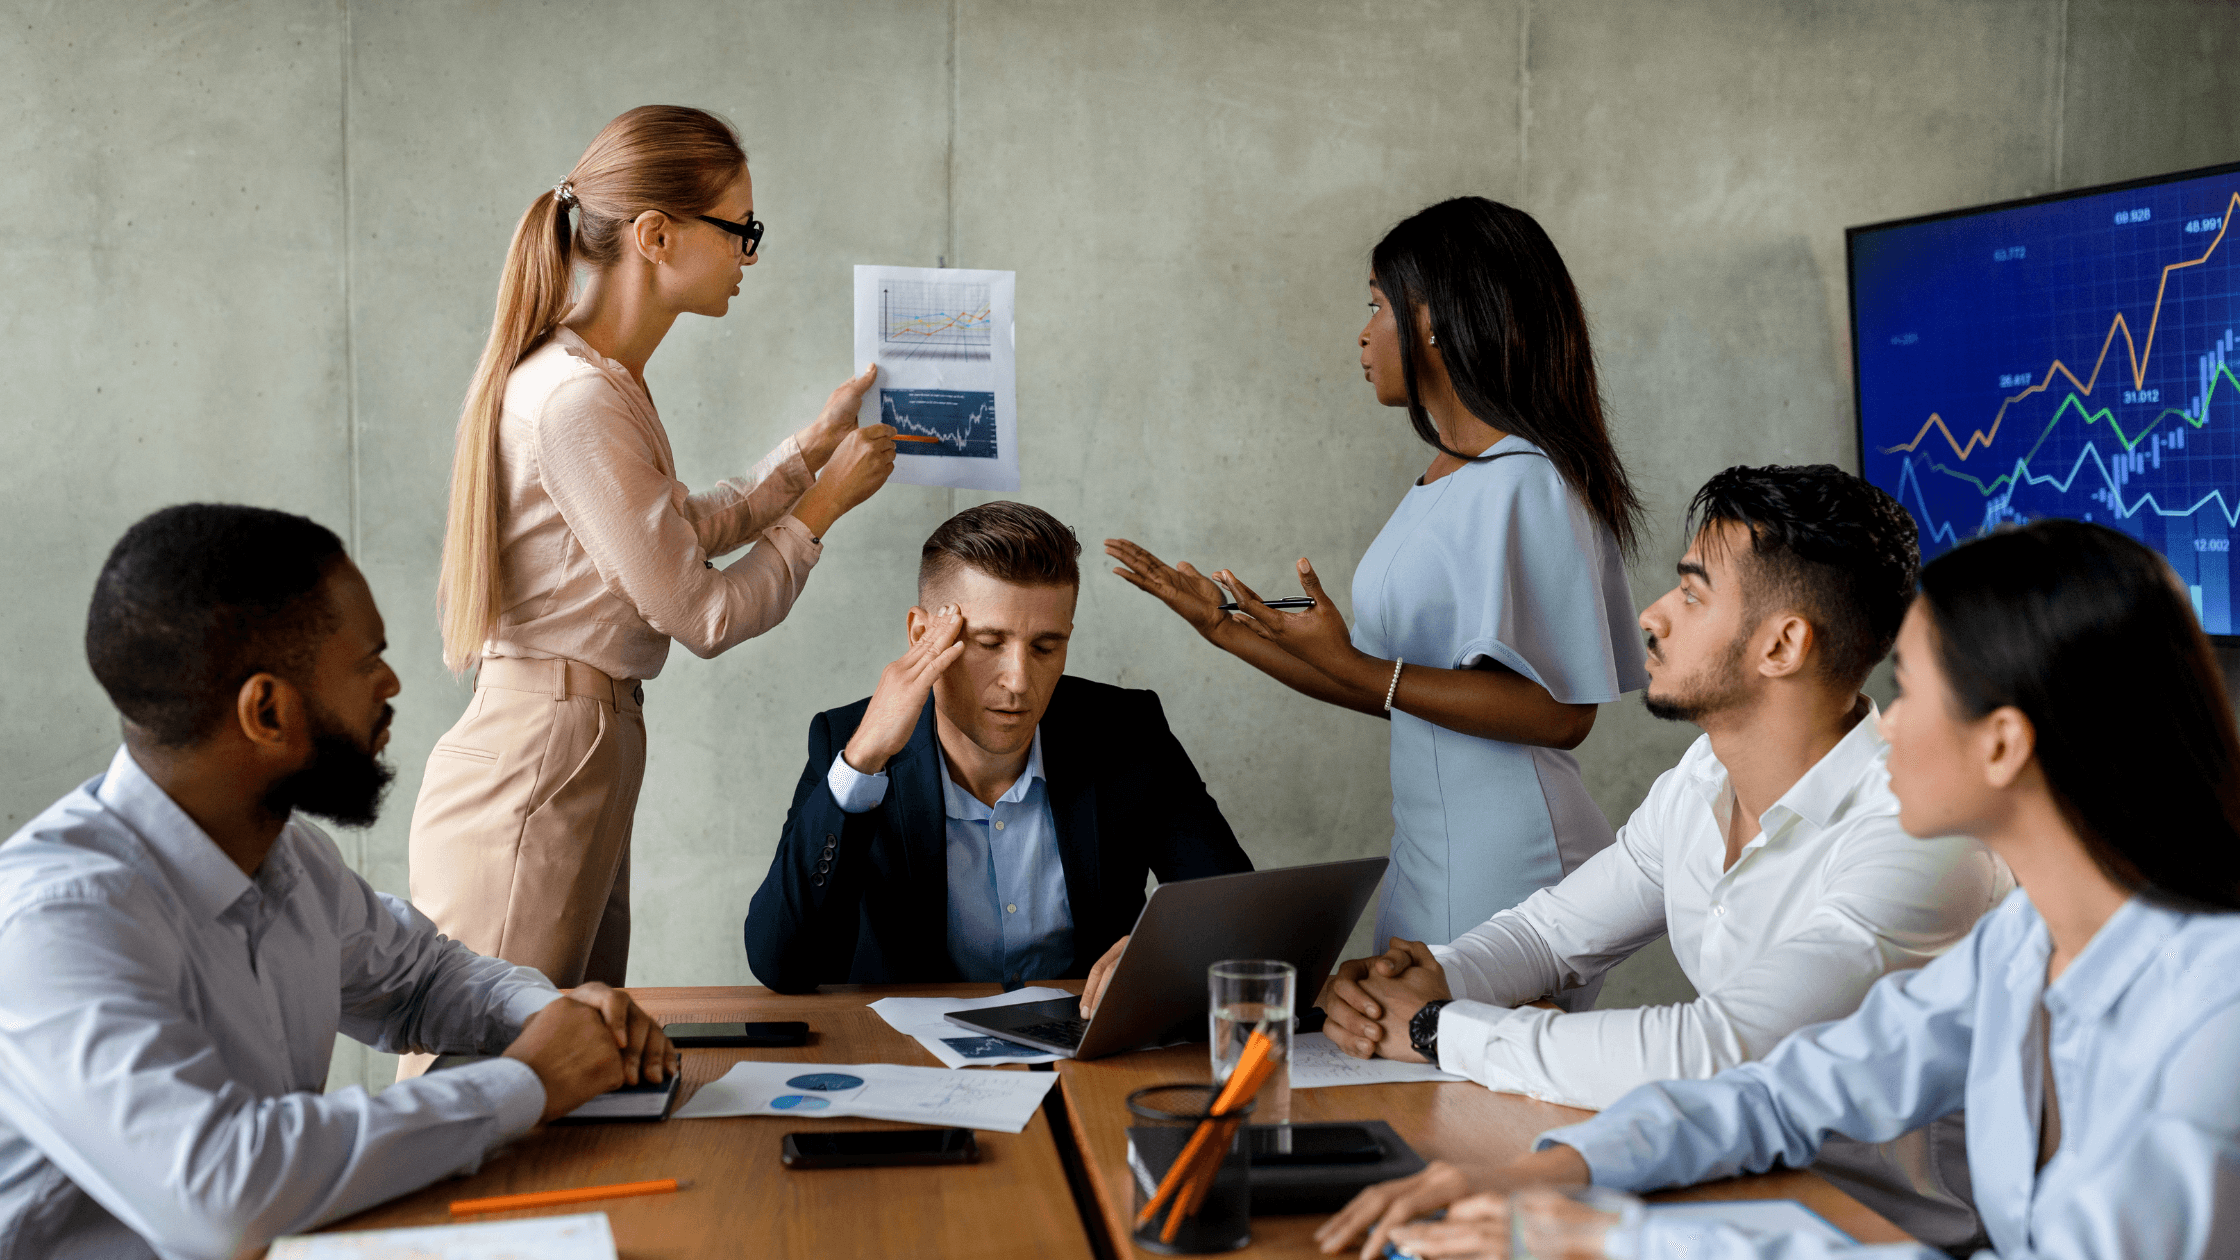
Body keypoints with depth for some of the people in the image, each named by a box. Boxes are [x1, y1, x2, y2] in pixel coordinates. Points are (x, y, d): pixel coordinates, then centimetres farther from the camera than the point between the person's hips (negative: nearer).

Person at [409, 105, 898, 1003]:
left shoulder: (603, 380, 11)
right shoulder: (578, 401, -19)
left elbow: (678, 536, 24)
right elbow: (703, 616, -14)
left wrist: (814, 444, 24)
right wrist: (824, 502, -1)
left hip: (585, 746, 10)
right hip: (537, 765, -10)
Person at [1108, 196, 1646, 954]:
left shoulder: (1525, 486, -16)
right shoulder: (1440, 484, 12)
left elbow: (1560, 713, -21)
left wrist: (1353, 666, -24)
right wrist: (1226, 630, 15)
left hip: (1508, 869, -9)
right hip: (1428, 856, 9)